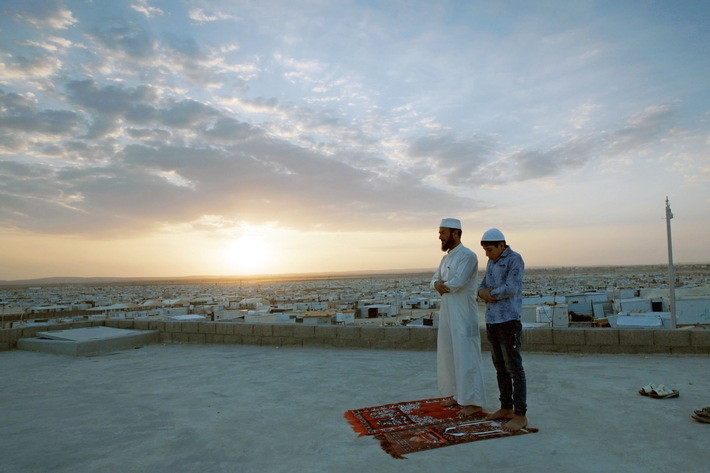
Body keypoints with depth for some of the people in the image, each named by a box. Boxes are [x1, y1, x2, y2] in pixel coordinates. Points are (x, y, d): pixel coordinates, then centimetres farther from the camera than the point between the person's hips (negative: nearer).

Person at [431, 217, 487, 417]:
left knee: (466, 356, -4)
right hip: (447, 313, 9)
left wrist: (443, 285, -5)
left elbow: (458, 282, -24)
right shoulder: (446, 257, 15)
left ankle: (473, 402, 6)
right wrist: (438, 285, -11)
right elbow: (435, 280, 12)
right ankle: (457, 394, 28)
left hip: (463, 314, -9)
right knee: (449, 354, 14)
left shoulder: (467, 255, -13)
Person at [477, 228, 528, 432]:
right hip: (492, 320, 9)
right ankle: (506, 408, 23)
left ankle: (520, 415, 4)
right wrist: (484, 293, -9)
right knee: (500, 366, 13)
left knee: (513, 367, -5)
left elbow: (510, 289, -23)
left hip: (509, 320, -9)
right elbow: (482, 289, 14)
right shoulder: (492, 262, 15)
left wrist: (490, 294, -6)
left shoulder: (515, 260, -12)